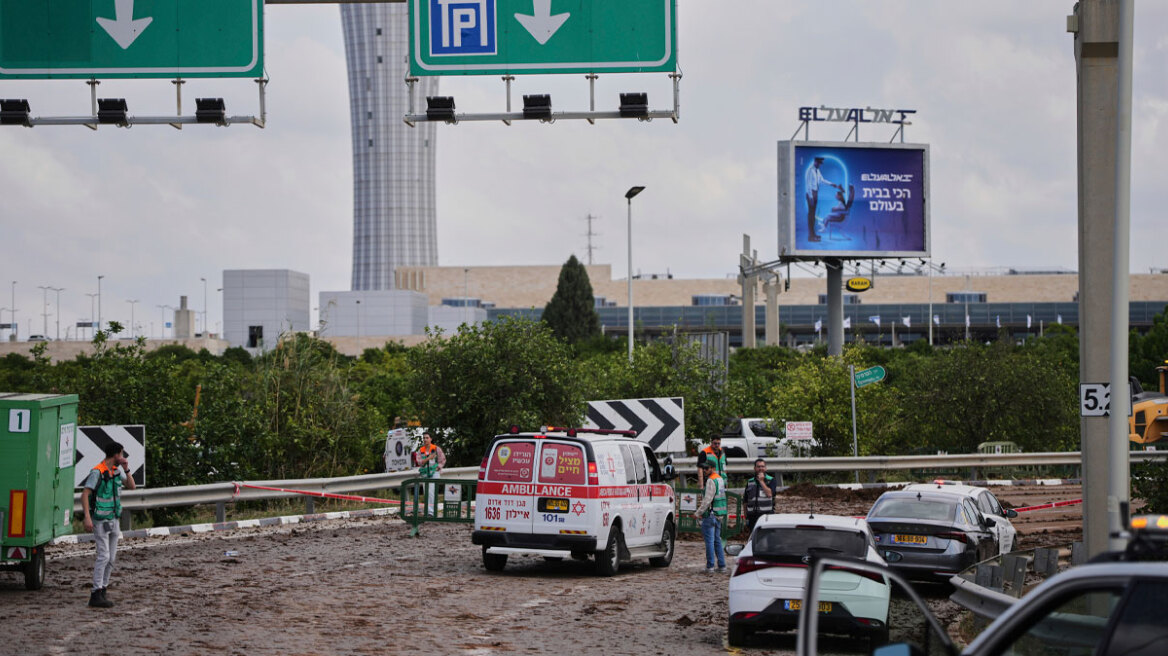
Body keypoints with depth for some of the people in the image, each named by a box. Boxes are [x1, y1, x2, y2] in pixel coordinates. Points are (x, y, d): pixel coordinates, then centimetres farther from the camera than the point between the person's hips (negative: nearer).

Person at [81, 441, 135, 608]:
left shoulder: (117, 469, 8)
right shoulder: (97, 472, -16)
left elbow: (131, 486, 9)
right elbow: (85, 495, -20)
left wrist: (126, 469, -5)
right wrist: (87, 517, -30)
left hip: (113, 520, 8)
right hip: (100, 520, -8)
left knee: (111, 558, 8)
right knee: (104, 556, -15)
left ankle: (102, 590, 16)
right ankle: (96, 596, -15)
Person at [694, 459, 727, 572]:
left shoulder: (711, 481, -16)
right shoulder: (720, 479, 14)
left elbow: (707, 500, -20)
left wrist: (698, 513, -13)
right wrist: (703, 504, 24)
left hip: (710, 514, -9)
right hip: (719, 515, 9)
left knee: (709, 541, -4)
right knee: (717, 540, 13)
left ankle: (710, 566, -4)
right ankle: (722, 565, 13)